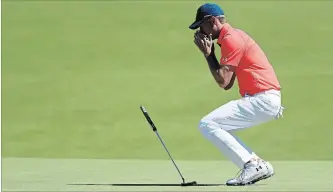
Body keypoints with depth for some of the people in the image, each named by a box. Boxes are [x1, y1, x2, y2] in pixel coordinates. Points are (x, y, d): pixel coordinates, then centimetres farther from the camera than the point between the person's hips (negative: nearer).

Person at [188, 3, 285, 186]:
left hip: (262, 100, -10)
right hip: (267, 100, 10)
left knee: (207, 124, -13)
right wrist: (209, 53, 15)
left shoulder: (231, 39, -10)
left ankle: (252, 164, -16)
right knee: (218, 127, 20)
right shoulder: (234, 36, 21)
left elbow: (223, 81, -13)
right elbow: (227, 84, 20)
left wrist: (208, 54, -2)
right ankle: (258, 166, 11)